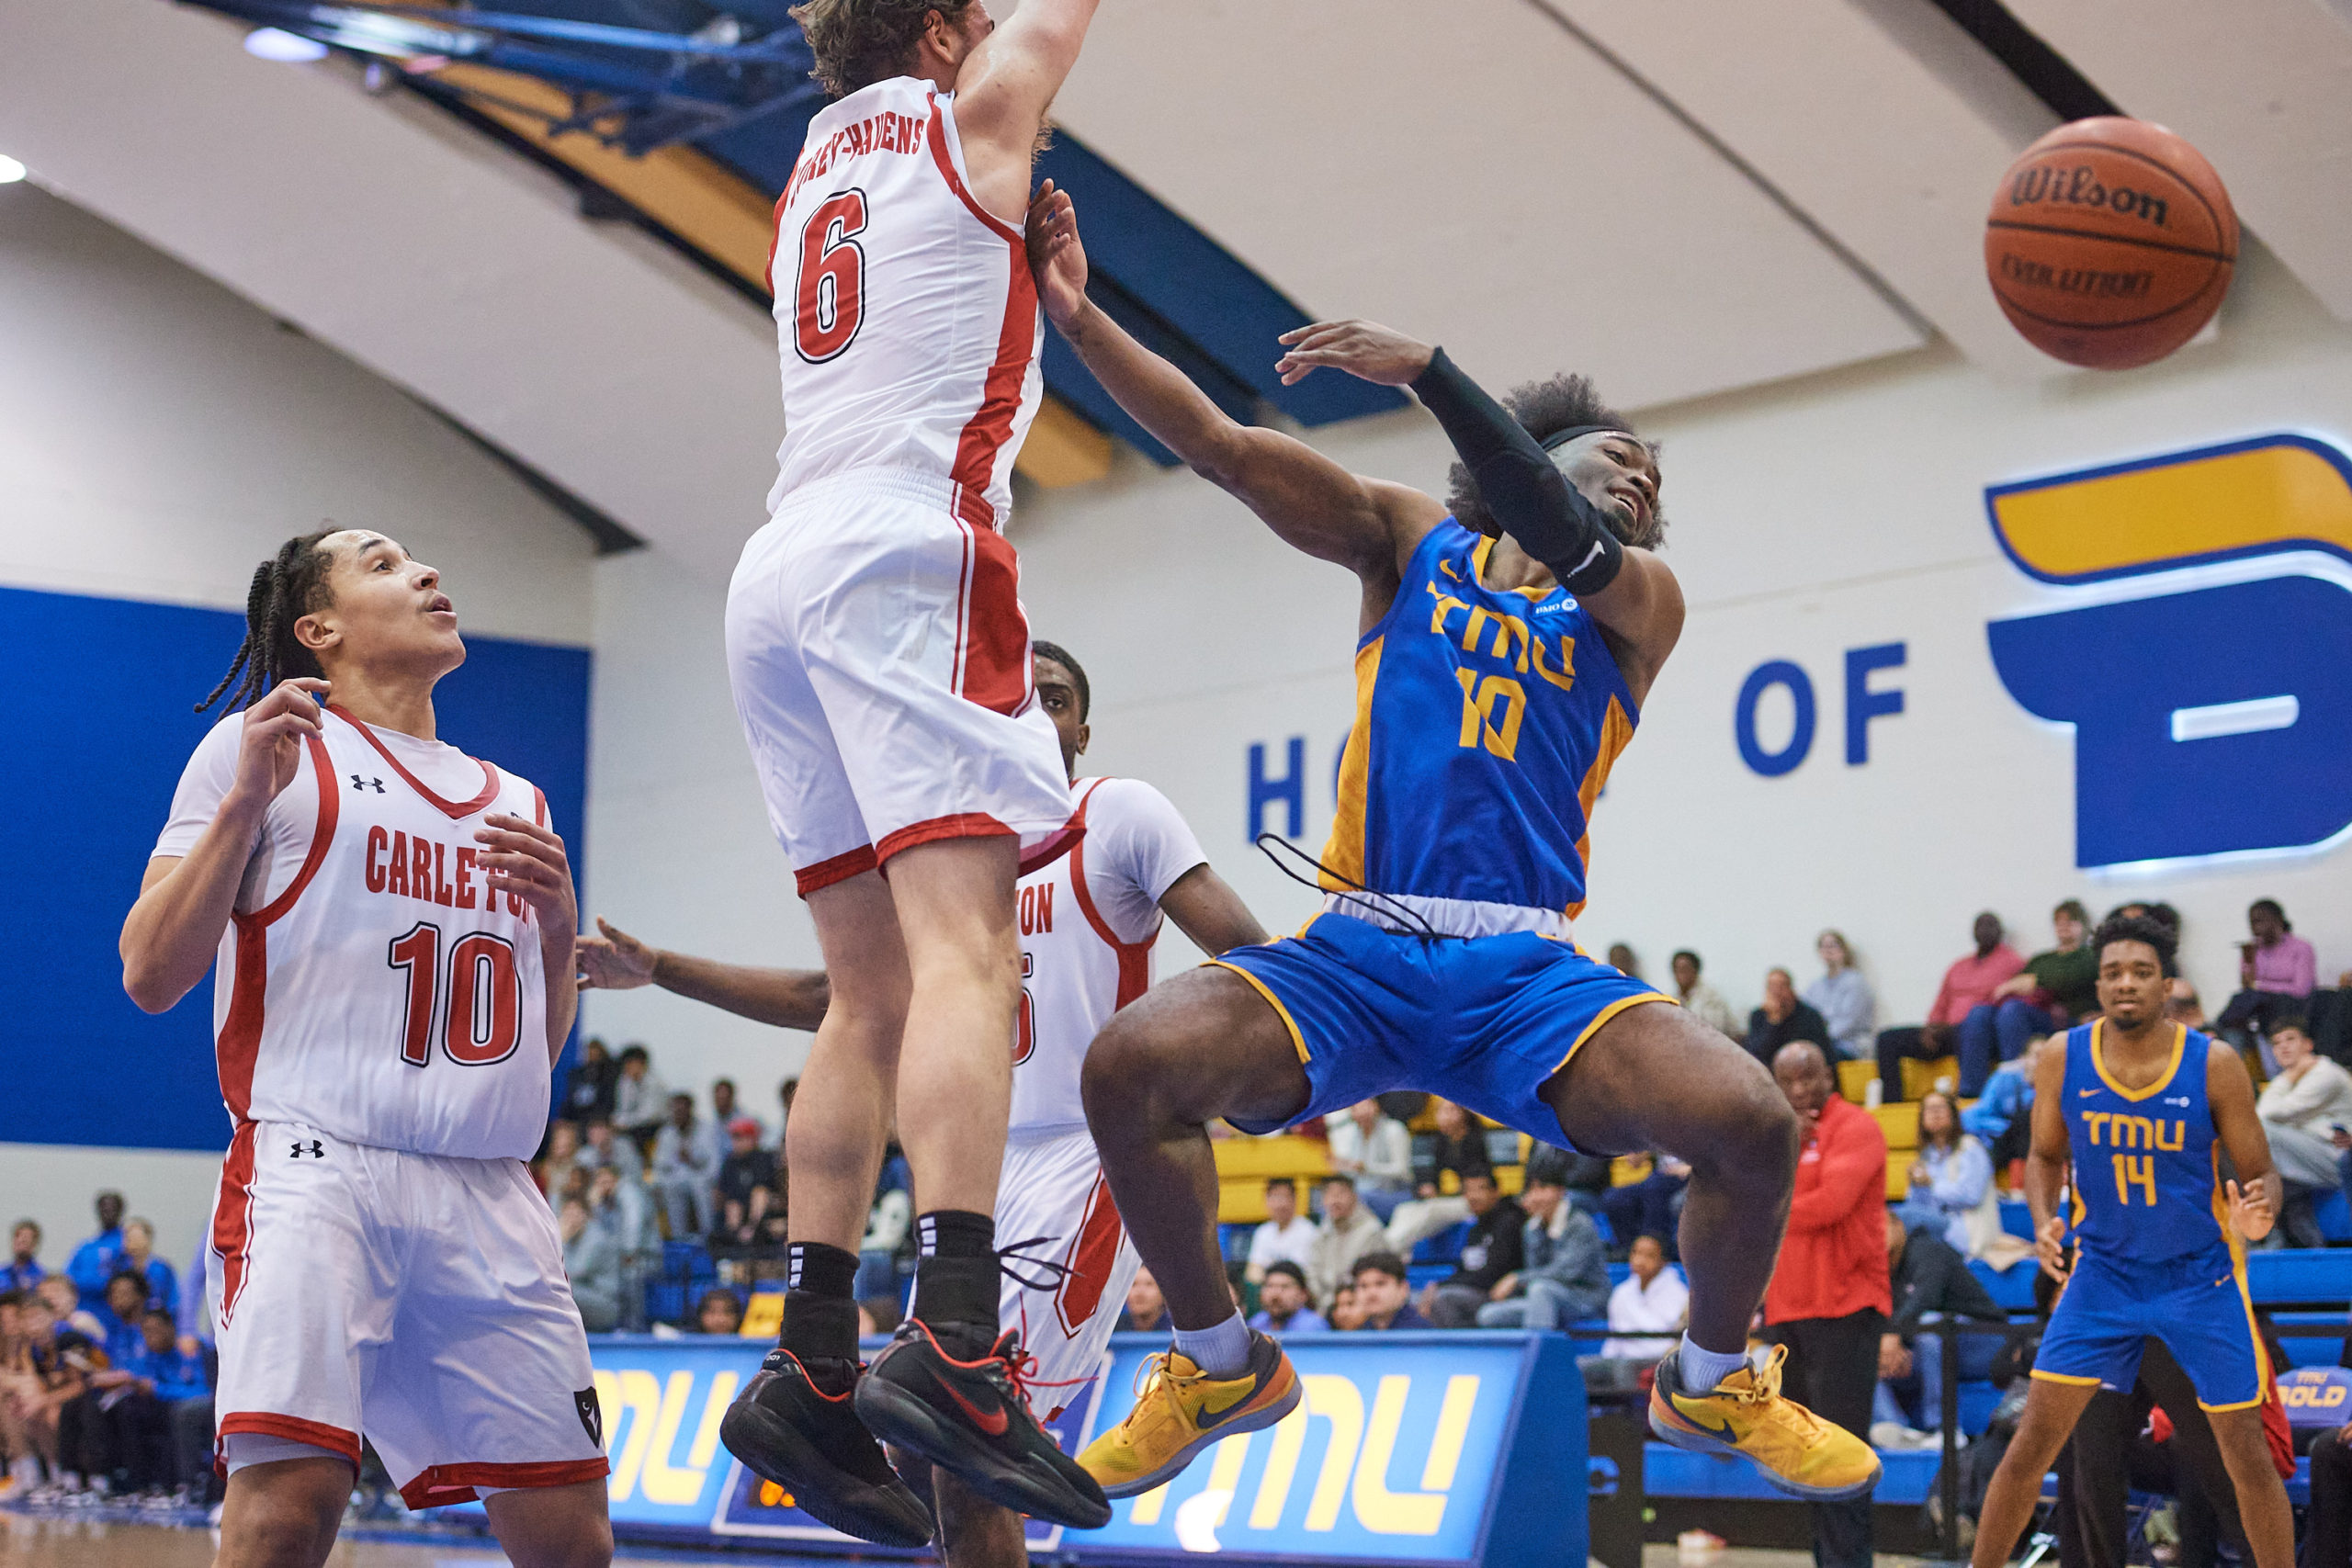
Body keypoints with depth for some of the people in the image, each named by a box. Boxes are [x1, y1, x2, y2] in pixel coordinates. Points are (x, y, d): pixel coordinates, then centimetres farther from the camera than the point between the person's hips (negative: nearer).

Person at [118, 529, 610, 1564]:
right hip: (317, 1163, -5)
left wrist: (557, 925, 9)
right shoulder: (264, 745, 9)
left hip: (491, 1202, 6)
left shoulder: (515, 804, 25)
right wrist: (246, 800, -9)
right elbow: (152, 975, 1)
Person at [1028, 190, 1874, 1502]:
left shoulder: (1644, 599, 12)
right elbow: (1222, 446, 4)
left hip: (1526, 970, 0)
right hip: (1358, 950, 0)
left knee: (1751, 1123, -24)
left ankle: (1714, 1386, 8)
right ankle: (1222, 1367, -1)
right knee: (1133, 1065, -27)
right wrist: (1078, 320, -9)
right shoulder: (1412, 538, 15)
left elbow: (1565, 547, -12)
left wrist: (1424, 369, -20)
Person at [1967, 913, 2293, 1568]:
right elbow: (2045, 1155, 7)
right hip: (2103, 1269, 1)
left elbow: (2261, 1174, -7)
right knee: (2034, 1437, -4)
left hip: (2201, 1276, -1)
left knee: (2247, 1452, 0)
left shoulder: (2214, 1064, -14)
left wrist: (2257, 1215, -31)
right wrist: (2045, 1221, -12)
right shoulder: (2065, 1060, -8)